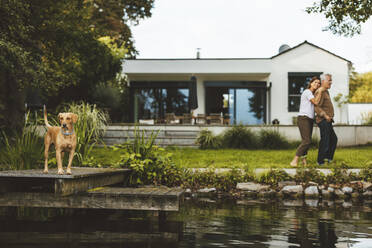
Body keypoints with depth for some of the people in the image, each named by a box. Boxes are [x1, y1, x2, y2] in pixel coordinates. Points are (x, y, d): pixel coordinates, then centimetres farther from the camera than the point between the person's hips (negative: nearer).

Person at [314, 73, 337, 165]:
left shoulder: (326, 92, 18)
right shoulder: (320, 92, -15)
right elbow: (317, 107, -24)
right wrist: (325, 116, -32)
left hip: (328, 121, 10)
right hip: (323, 121, -10)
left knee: (333, 139, 16)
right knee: (325, 140, -7)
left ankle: (328, 157, 25)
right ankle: (320, 161, 0)